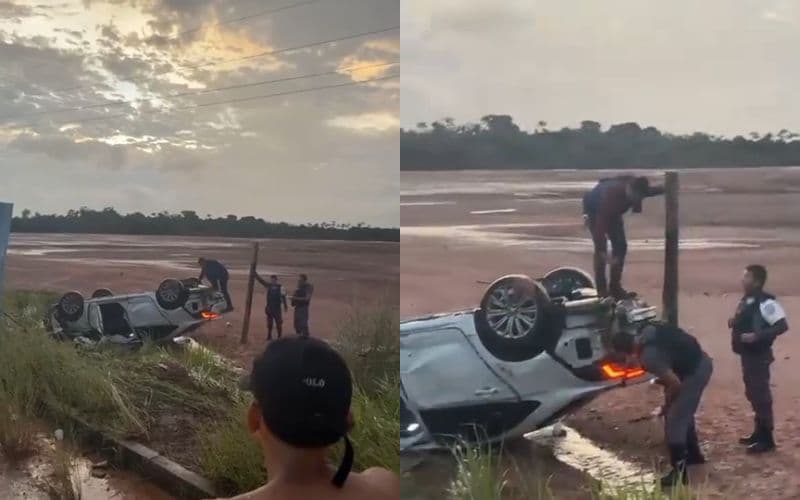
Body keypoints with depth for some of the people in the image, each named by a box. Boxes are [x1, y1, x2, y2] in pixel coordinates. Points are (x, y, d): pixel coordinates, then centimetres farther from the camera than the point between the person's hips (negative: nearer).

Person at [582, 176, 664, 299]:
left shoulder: (636, 188, -26)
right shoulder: (611, 193, -45)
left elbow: (653, 190, 0)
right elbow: (601, 222, -45)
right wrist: (603, 252, -48)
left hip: (613, 211, 7)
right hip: (594, 209, -6)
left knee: (621, 245, -1)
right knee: (601, 247, -16)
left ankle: (615, 287, 8)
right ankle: (602, 291, -10)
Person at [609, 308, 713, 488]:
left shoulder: (649, 356, -28)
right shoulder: (644, 330, -5)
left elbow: (675, 384, -24)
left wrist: (667, 404, -5)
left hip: (694, 371, -10)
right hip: (701, 361, 10)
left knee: (673, 420, -2)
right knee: (683, 413, 25)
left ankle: (679, 472, 5)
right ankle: (693, 454, 42)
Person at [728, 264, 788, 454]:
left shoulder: (766, 302, -19)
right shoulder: (746, 301, 8)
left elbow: (782, 325, -22)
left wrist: (757, 336, -29)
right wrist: (735, 322, 1)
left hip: (759, 356, -9)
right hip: (747, 354, 9)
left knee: (761, 395, -2)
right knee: (752, 394, 17)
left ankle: (767, 439, 8)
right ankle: (758, 432, 30)